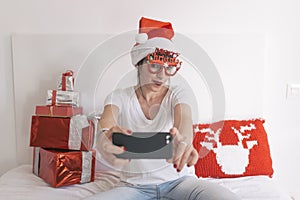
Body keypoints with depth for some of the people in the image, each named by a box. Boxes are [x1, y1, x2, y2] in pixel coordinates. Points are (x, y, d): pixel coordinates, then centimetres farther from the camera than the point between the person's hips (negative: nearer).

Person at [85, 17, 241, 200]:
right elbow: (106, 123, -18)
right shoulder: (119, 97, 2)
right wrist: (106, 137, -45)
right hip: (132, 184, 0)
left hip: (177, 179, 1)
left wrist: (184, 138, -44)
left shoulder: (179, 94, 3)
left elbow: (184, 118, -18)